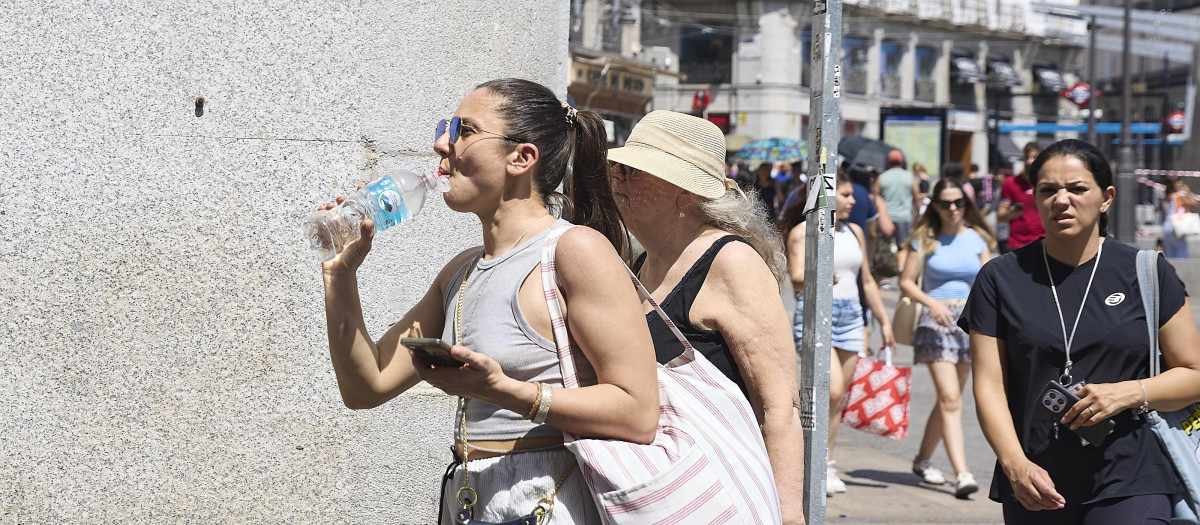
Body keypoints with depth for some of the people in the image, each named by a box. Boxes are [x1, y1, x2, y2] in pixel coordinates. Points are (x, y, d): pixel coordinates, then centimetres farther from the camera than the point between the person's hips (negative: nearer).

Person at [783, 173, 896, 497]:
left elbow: (868, 281, 23)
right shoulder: (803, 231, -4)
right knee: (831, 390, -19)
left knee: (838, 398, 8)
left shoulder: (854, 232, 15)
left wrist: (884, 321, 22)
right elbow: (797, 278, -17)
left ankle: (826, 465, 17)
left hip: (850, 317, 6)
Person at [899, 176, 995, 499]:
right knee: (950, 399, -14)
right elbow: (907, 282, 2)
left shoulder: (977, 240, 8)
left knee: (948, 399, 10)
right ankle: (962, 474, -20)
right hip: (936, 322, -3)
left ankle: (923, 460, 29)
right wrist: (932, 303, -15)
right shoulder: (925, 240, 2)